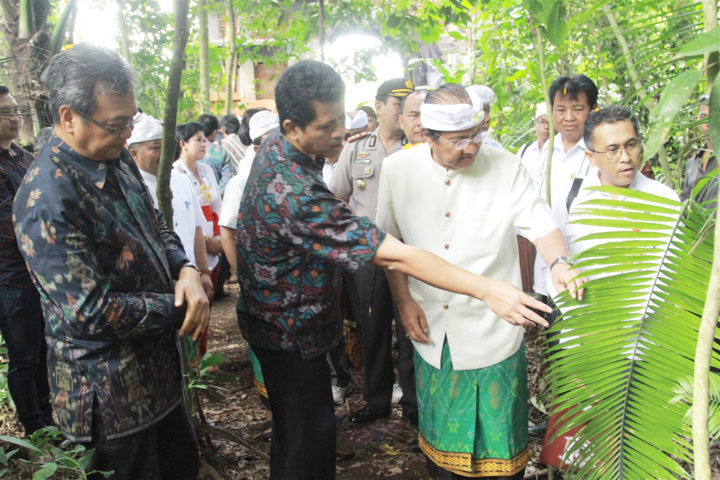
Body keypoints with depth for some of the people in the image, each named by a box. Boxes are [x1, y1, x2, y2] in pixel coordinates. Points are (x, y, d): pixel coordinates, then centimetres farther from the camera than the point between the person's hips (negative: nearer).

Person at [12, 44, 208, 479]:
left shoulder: (119, 160, 1)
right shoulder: (46, 202, -27)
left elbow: (157, 227, 12)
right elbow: (92, 312, -27)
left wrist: (186, 269, -9)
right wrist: (178, 309, -17)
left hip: (158, 368, 8)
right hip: (112, 390, -8)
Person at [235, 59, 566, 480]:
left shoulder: (274, 148, -3)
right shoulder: (297, 193, -35)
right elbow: (396, 256, -36)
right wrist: (487, 290, -32)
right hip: (290, 333, -9)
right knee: (308, 443, 7)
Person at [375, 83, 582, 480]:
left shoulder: (505, 167, -9)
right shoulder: (398, 168, -5)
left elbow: (540, 224, -6)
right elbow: (390, 239, 3)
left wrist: (558, 263, -26)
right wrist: (403, 300, -2)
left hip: (492, 327, -1)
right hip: (431, 326, 2)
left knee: (497, 427, 11)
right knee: (439, 422, 20)